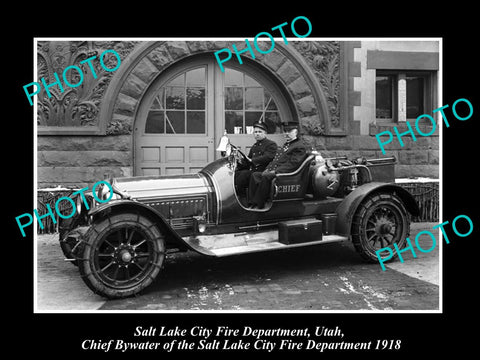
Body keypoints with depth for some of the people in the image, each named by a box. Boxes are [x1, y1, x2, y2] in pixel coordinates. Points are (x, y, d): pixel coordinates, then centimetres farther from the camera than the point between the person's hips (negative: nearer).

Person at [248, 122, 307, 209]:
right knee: (255, 175, -8)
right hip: (271, 172, 9)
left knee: (266, 177, -33)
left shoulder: (300, 146, -4)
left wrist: (275, 171, -22)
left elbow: (292, 164, -16)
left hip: (285, 174, -9)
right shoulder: (286, 145, 27)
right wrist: (267, 169, 8)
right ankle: (251, 203, -13)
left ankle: (258, 205, -29)